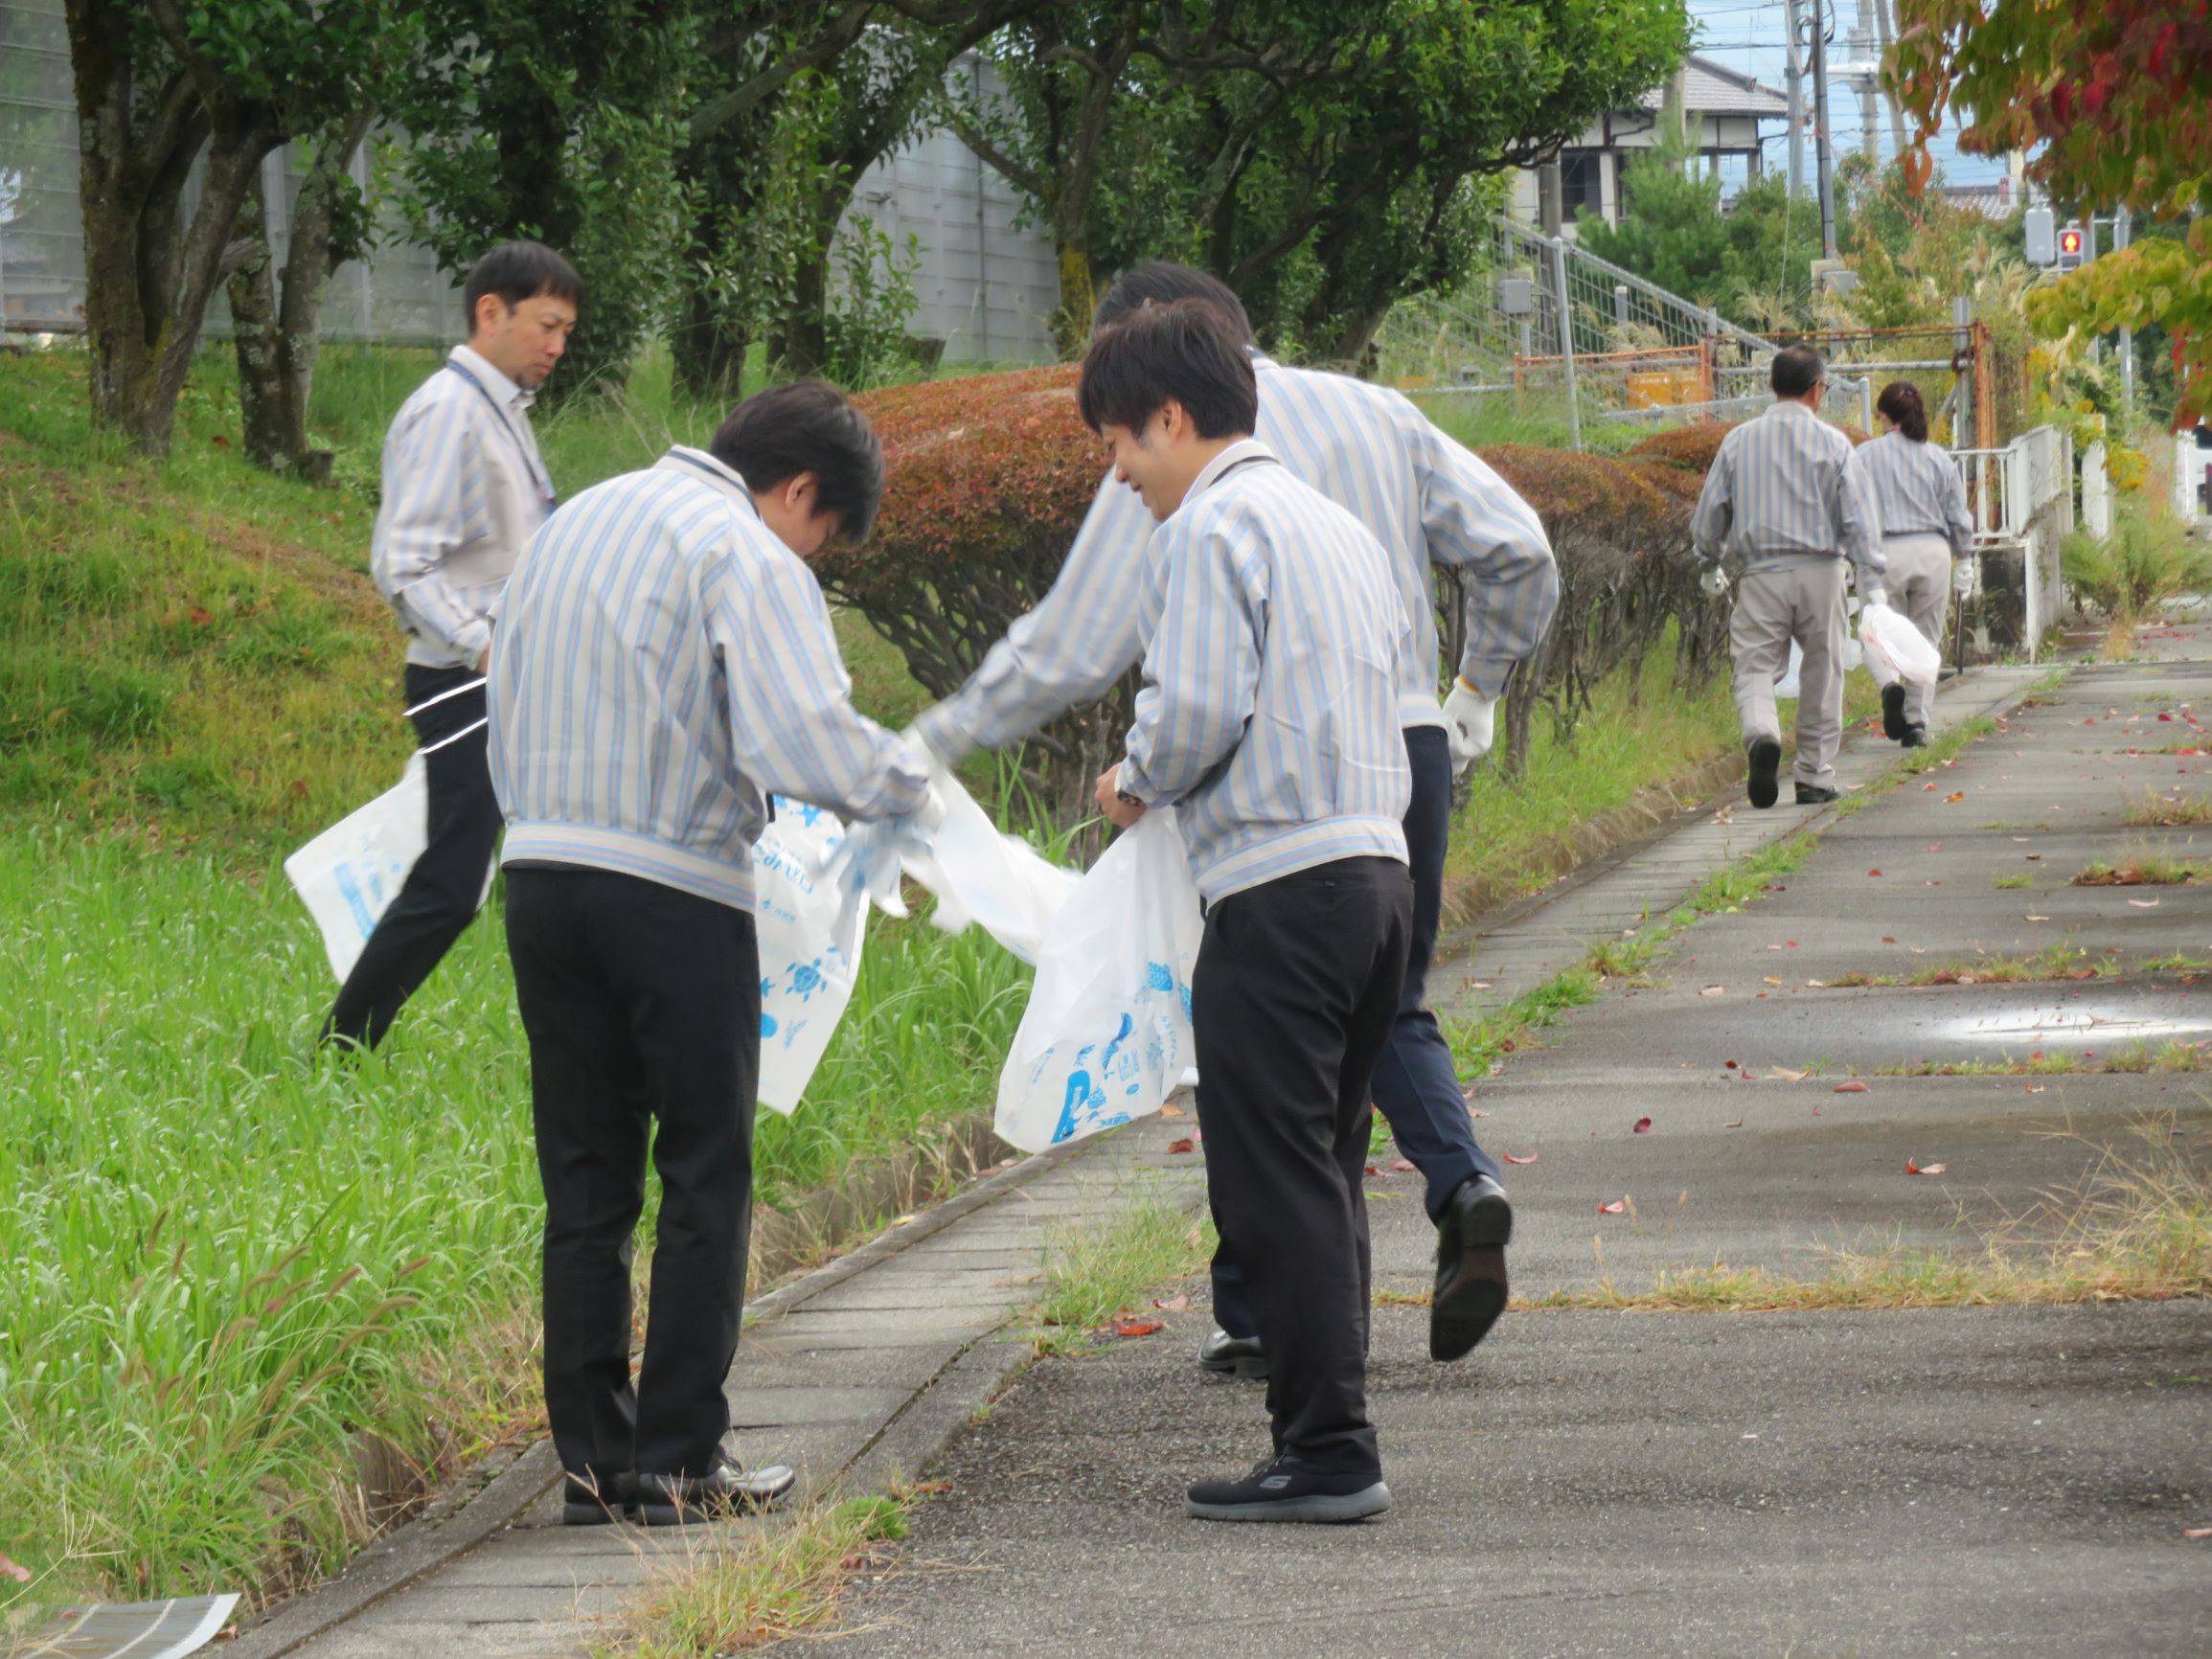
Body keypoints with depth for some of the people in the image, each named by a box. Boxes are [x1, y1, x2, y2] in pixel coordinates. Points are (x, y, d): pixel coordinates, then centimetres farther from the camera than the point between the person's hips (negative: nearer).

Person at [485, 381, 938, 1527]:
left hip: (543, 872, 7)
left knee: (584, 1179, 10)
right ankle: (678, 1463, 3)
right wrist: (906, 786, -3)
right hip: (675, 890, -7)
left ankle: (591, 1456, 9)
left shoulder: (576, 522, 17)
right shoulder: (744, 554, -8)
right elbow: (805, 740, -19)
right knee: (704, 1176, 3)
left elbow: (508, 699, 20)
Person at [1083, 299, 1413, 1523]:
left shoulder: (1209, 528, -7)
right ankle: (1331, 1444, 13)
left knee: (1273, 1179, -5)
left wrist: (1136, 782, 3)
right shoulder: (1337, 525, 20)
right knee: (1322, 1170, 13)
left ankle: (1326, 1453, -7)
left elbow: (1196, 709, -17)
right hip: (1376, 862, 9)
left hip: (1277, 888, -9)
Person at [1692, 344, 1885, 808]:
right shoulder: (1833, 443, -1)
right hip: (1821, 573, 0)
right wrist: (1871, 586, -3)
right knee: (1821, 675, 11)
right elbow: (1859, 517, -5)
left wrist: (1711, 566, 25)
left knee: (1754, 669, 0)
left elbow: (1709, 513, 8)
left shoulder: (1739, 441, 4)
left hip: (1762, 574, 0)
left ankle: (1762, 736, -30)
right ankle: (1815, 777, 14)